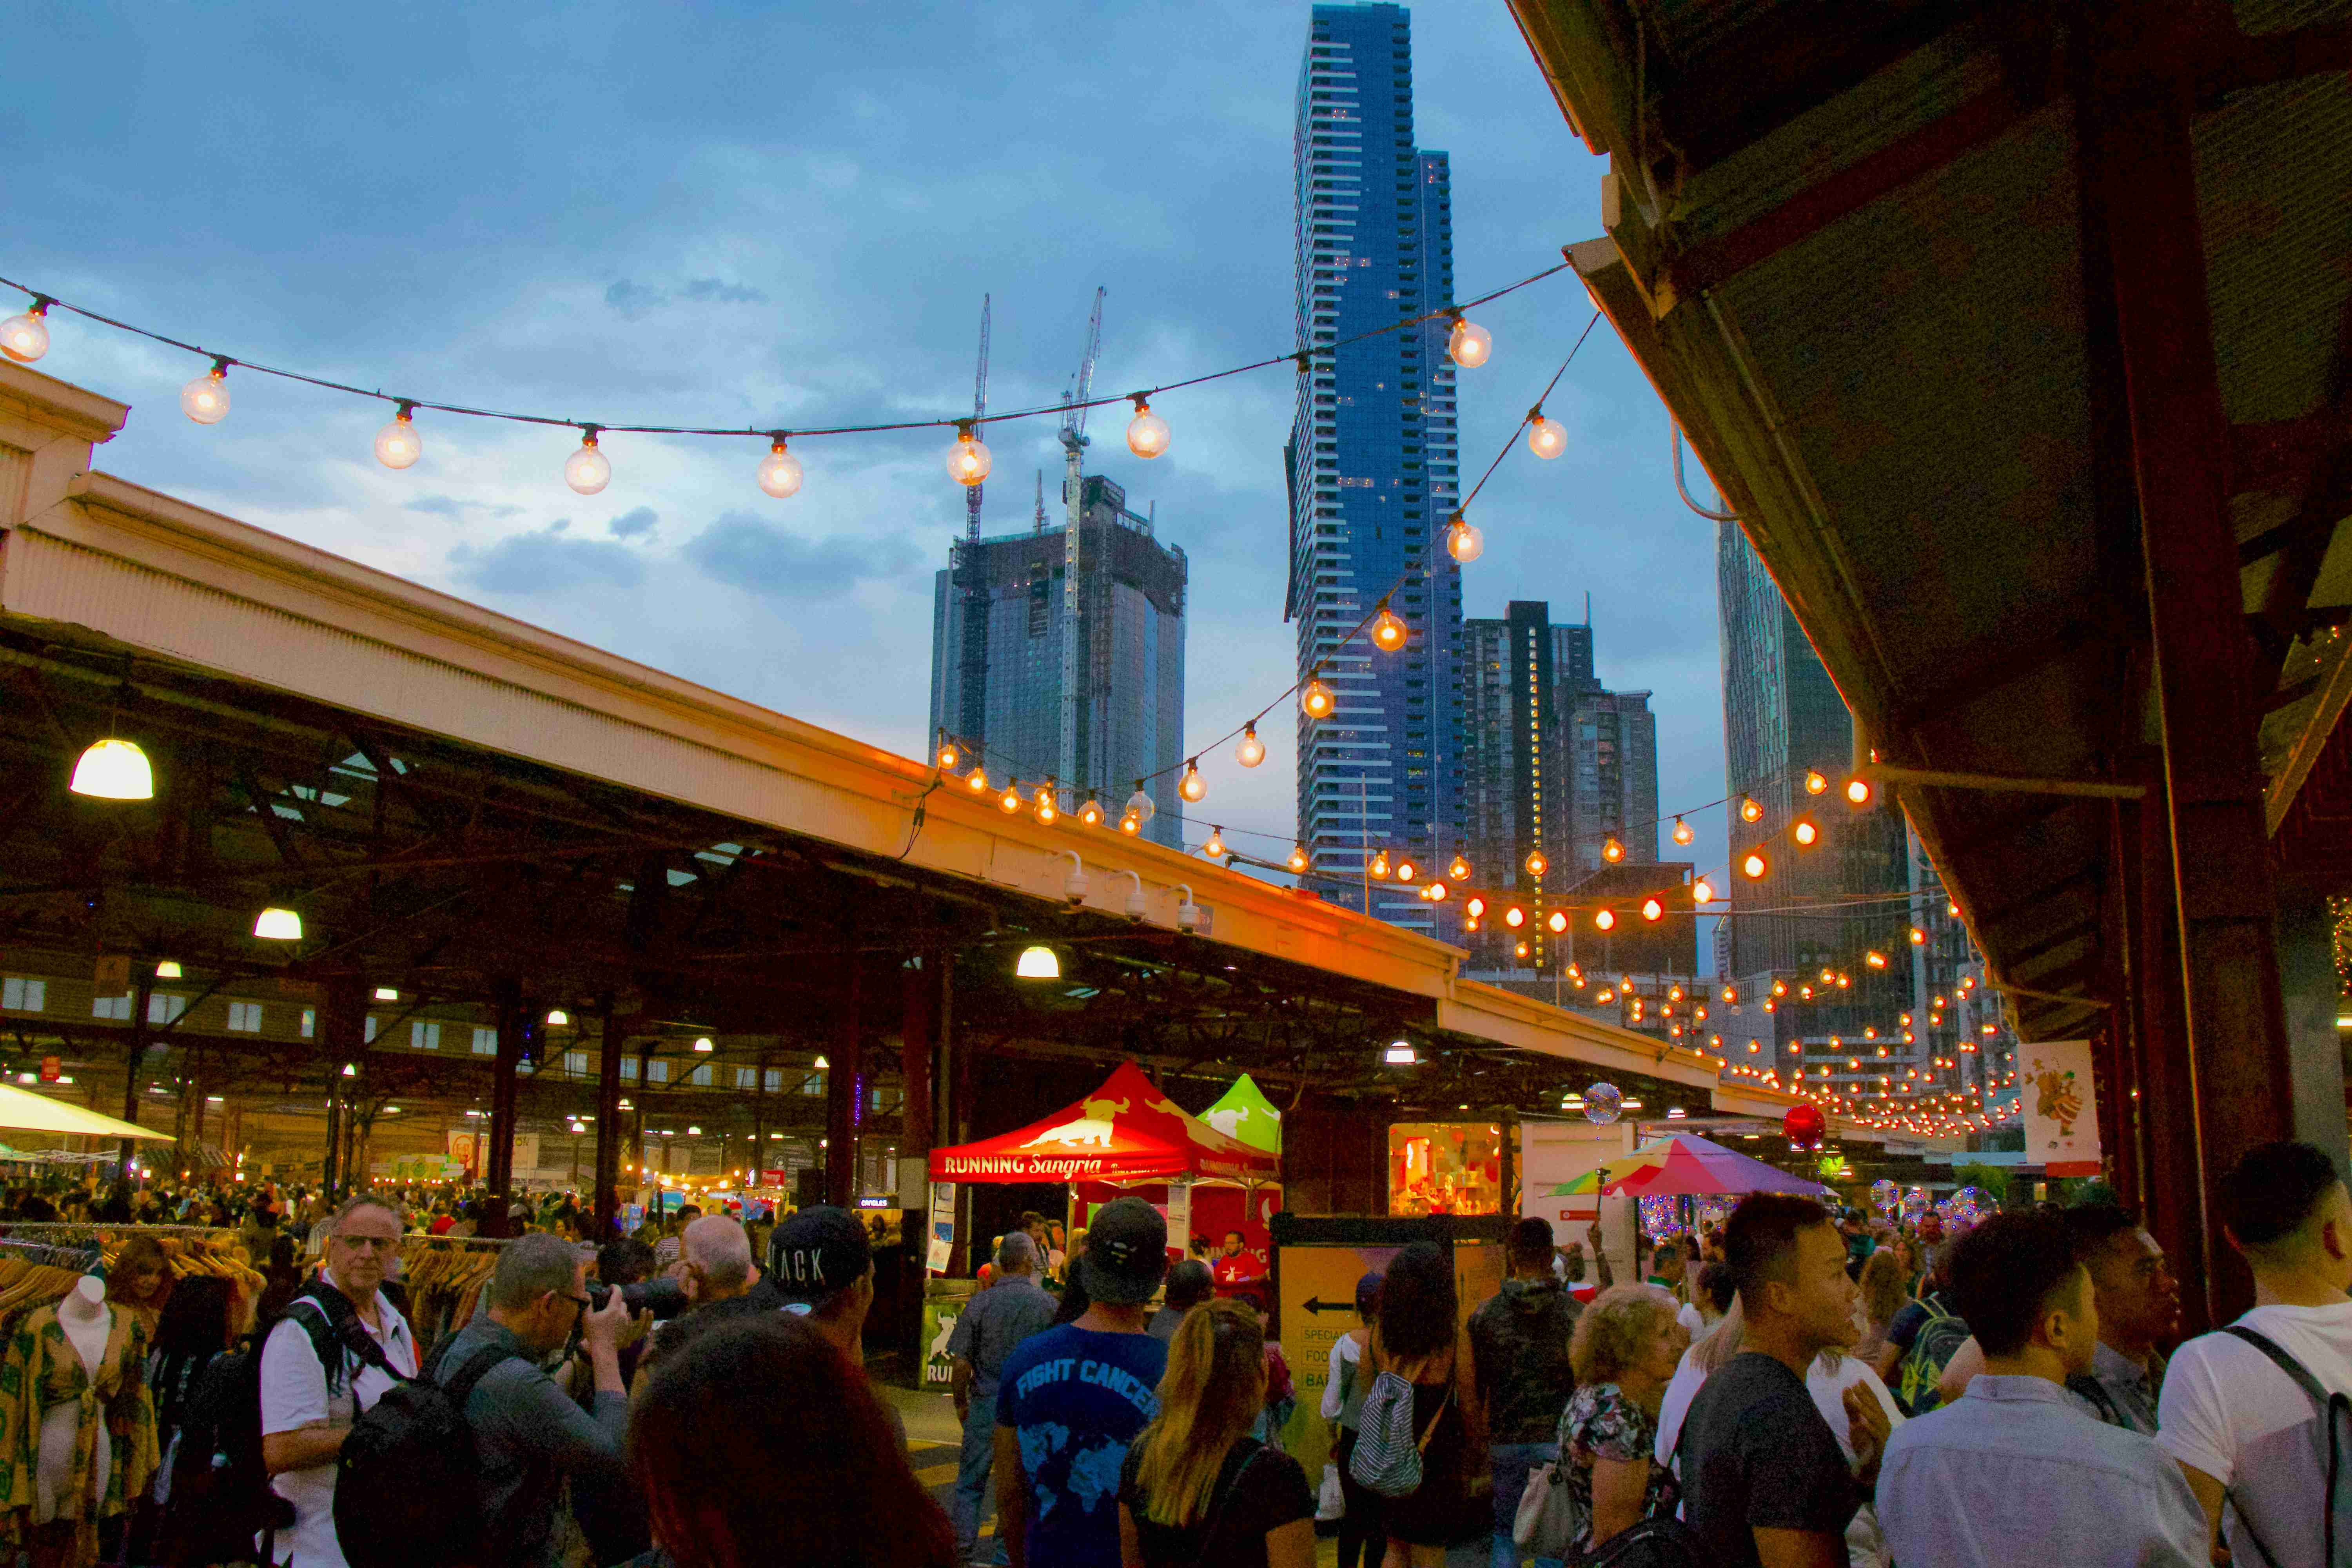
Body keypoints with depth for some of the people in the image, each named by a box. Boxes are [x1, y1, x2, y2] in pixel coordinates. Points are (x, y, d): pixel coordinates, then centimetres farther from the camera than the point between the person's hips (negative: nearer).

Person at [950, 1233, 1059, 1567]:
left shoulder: (979, 1304, -6)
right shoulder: (1047, 1304, -5)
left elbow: (962, 1364, -6)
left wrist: (961, 1403, 9)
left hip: (986, 1405, 0)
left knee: (970, 1485, 11)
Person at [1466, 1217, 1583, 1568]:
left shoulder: (1486, 1313, -2)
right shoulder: (1574, 1311, -6)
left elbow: (1473, 1388, 2)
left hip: (1505, 1443, 1)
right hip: (1558, 1439, -1)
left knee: (1505, 1533, 13)